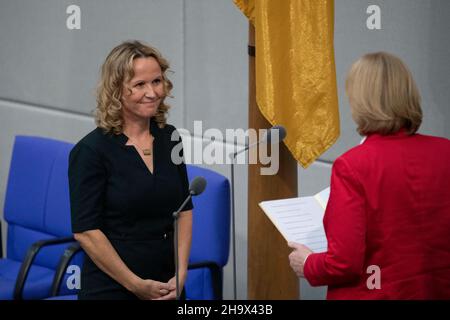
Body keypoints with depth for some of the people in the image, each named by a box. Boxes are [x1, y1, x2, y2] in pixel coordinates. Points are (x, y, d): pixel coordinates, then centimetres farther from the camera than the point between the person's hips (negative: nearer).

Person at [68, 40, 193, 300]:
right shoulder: (91, 150, -13)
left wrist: (181, 274, -3)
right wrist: (136, 285, -14)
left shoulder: (169, 138, 3)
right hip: (112, 289, -5)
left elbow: (184, 210, 7)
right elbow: (86, 231, -14)